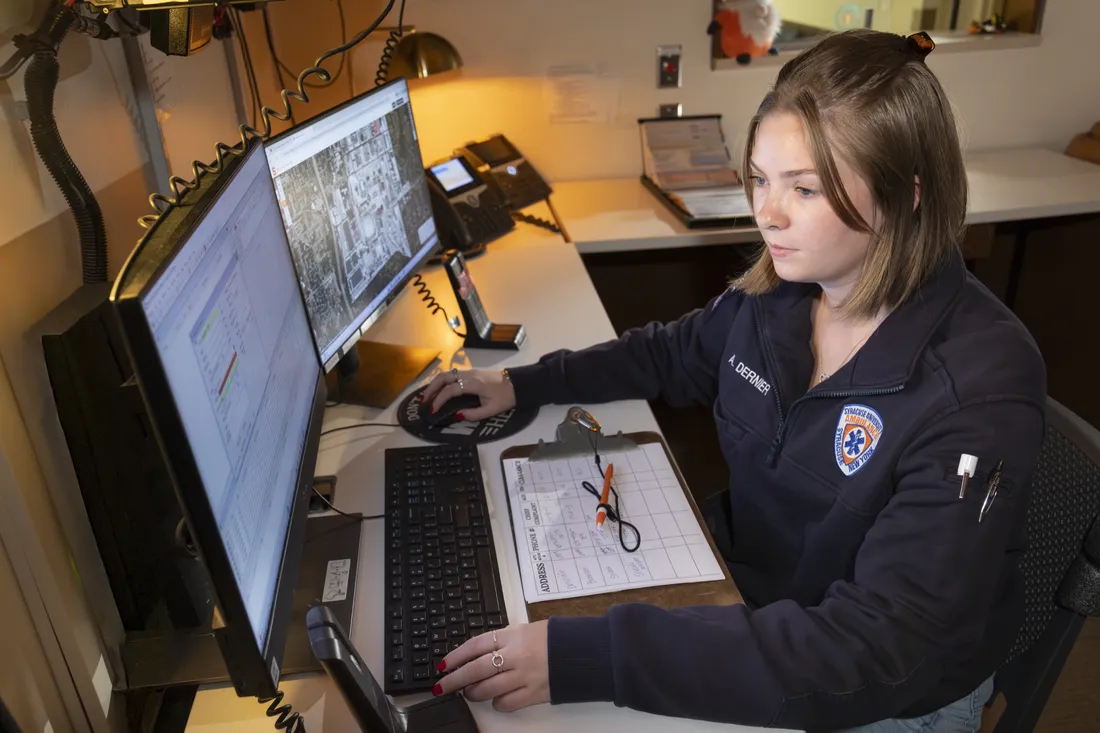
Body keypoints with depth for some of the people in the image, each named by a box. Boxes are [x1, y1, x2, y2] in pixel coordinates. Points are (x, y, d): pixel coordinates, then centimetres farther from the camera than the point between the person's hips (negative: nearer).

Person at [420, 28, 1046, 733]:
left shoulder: (978, 389, -29)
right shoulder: (778, 291, -10)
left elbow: (870, 644, -32)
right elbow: (672, 352, 11)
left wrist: (587, 660, -40)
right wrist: (525, 383, 3)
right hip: (749, 604, 5)